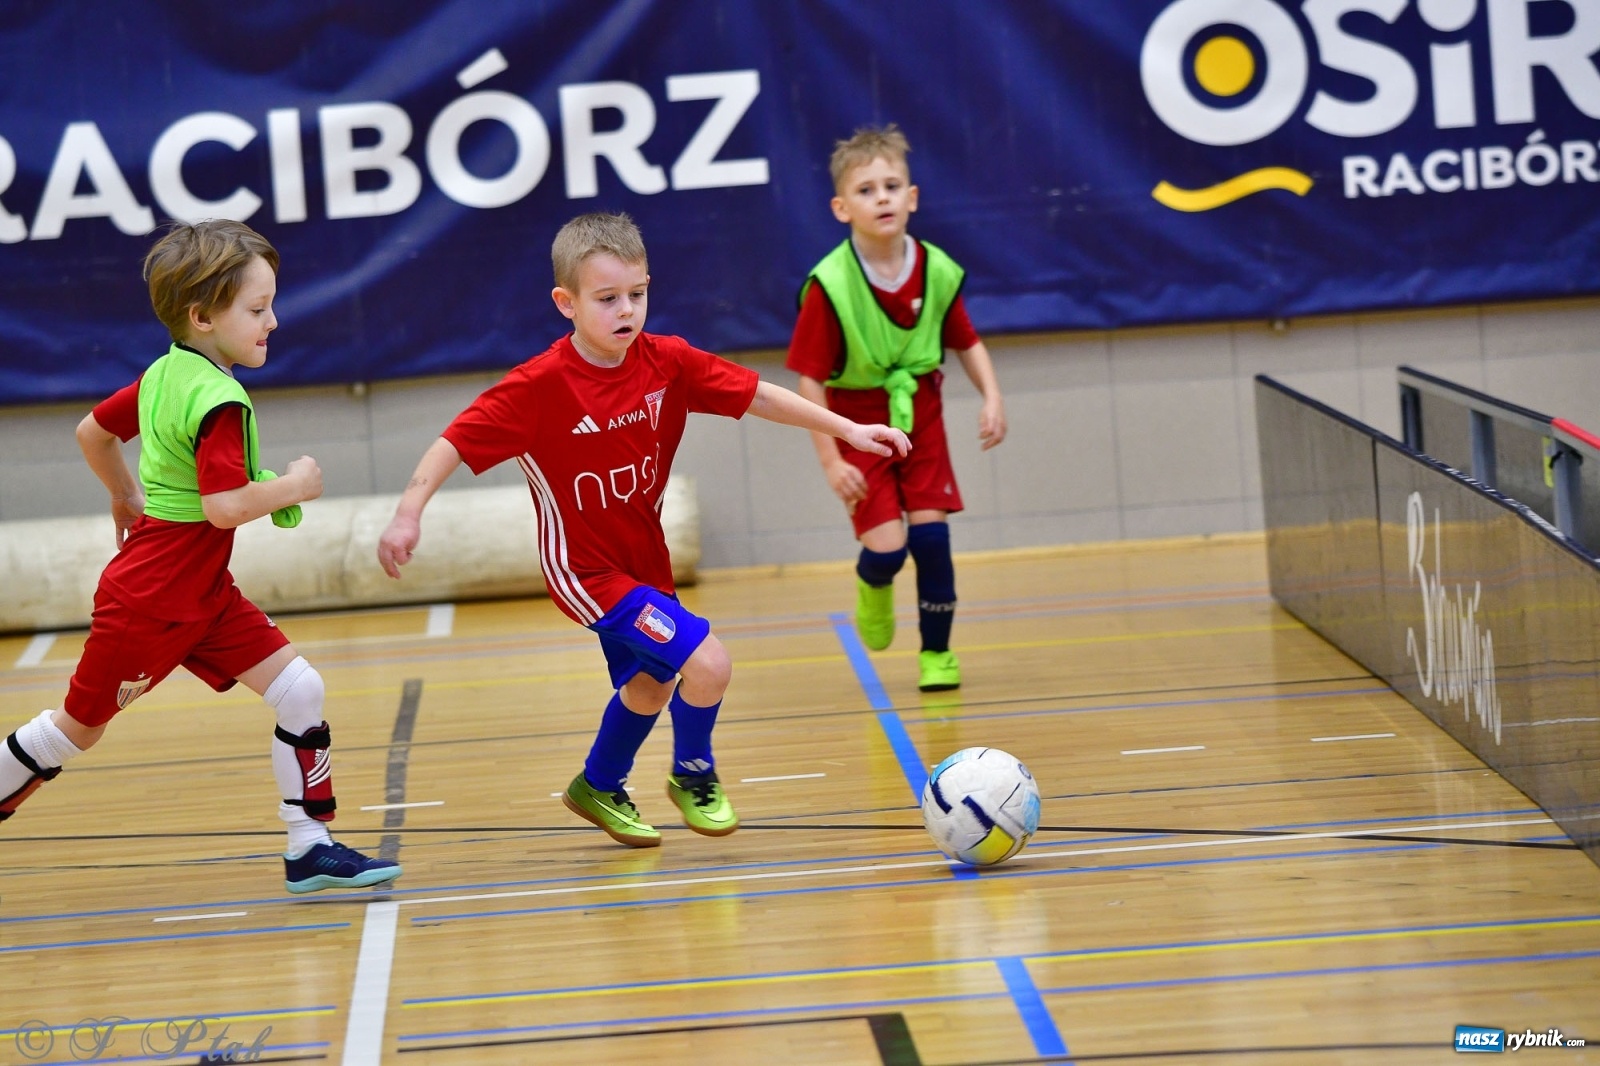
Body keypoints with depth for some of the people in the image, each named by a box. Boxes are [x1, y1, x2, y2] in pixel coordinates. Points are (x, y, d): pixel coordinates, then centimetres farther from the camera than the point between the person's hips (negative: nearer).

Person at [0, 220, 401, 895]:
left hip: (202, 593, 9)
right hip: (149, 603, -9)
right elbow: (226, 506, -31)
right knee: (78, 727, 7)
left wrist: (128, 497, 32)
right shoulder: (219, 402, -23)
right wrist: (292, 487, -16)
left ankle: (310, 848, 1)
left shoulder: (164, 375, 5)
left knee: (299, 690, -1)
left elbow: (92, 432, 17)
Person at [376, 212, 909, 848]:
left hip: (642, 558, 7)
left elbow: (757, 396, -4)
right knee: (705, 664, -18)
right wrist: (408, 513, -35)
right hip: (585, 568, -7)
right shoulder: (540, 387, -24)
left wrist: (846, 430, -5)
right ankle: (693, 776, 11)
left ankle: (599, 790, 54)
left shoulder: (666, 361, -11)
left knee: (648, 686, 27)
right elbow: (457, 442, -23)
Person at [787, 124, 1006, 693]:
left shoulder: (937, 271, -10)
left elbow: (967, 343, 7)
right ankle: (872, 586, 28)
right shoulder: (830, 286, -22)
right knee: (886, 545, -10)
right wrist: (830, 460, -18)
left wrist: (992, 397, -9)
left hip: (919, 416, 3)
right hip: (858, 422, -3)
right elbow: (810, 379, -17)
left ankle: (937, 653, 13)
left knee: (930, 531, -5)